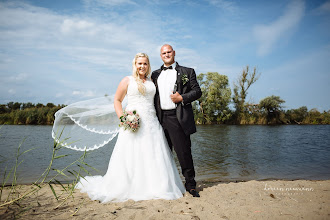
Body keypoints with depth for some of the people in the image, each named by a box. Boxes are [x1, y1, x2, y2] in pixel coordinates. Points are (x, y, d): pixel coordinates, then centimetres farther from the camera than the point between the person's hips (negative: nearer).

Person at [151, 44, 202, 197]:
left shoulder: (187, 72, 9)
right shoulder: (156, 74, 18)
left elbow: (197, 91, 3)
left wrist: (182, 97, -13)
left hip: (178, 118, -4)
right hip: (160, 119, 4)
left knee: (184, 152, -2)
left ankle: (190, 185, 13)